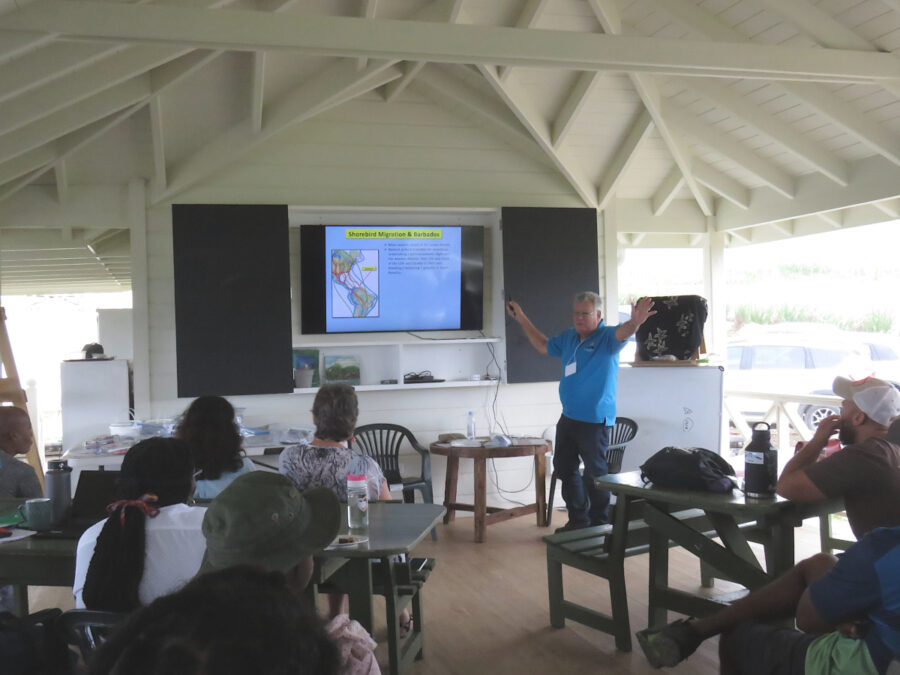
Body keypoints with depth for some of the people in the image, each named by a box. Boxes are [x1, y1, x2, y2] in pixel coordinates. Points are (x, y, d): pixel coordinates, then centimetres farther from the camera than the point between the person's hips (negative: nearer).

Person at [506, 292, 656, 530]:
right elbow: (544, 346, 27)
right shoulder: (569, 337, 11)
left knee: (594, 474, -1)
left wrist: (634, 322, -56)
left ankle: (600, 525, 14)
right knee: (564, 468, 16)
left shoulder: (606, 338, -10)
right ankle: (578, 520, 29)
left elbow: (621, 333, -33)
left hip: (595, 420, -8)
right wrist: (522, 319, 27)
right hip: (568, 417, 8)